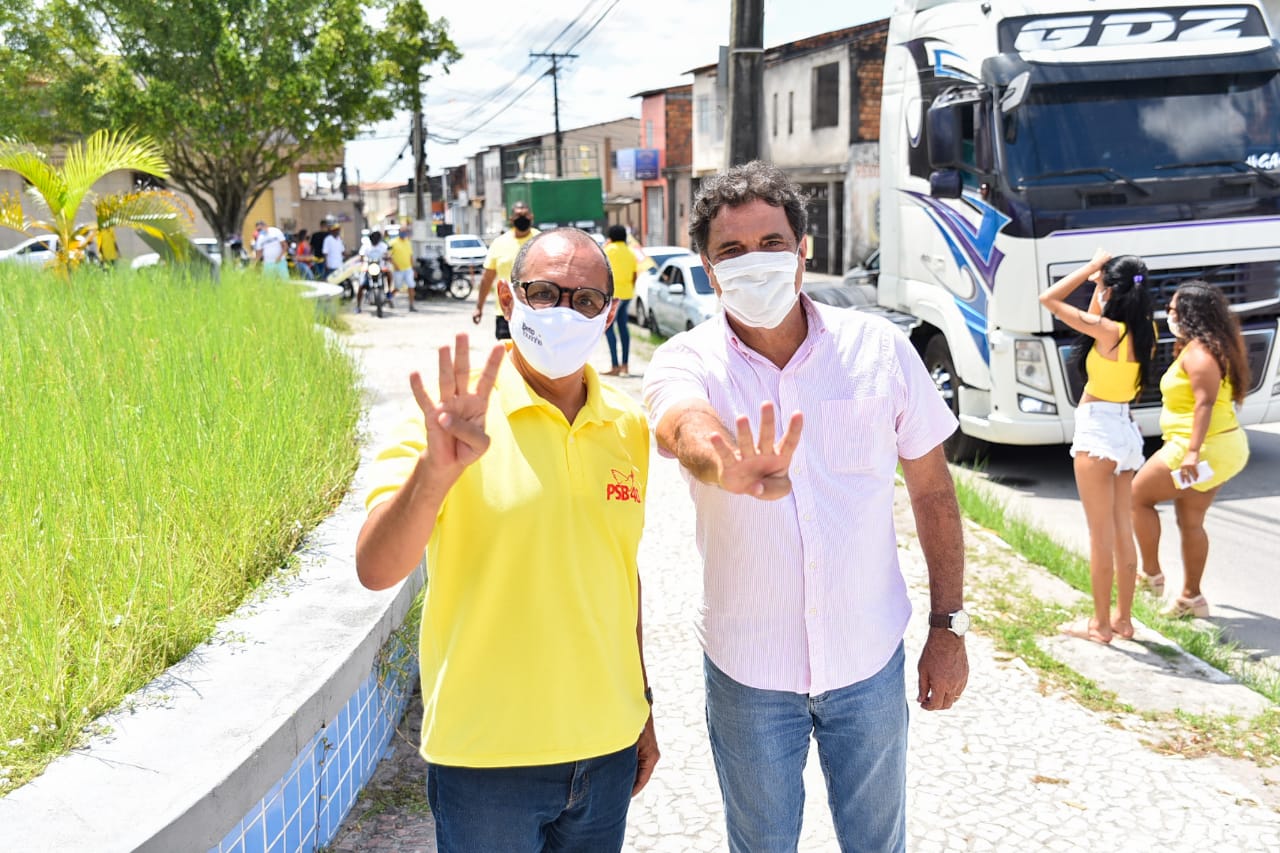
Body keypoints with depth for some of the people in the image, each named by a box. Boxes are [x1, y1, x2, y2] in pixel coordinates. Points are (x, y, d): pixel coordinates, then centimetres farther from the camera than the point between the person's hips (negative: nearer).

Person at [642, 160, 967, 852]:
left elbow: (932, 490, 2)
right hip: (747, 668, -1)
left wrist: (948, 627, 1)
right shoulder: (685, 361, -12)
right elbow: (685, 423, -37)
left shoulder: (879, 347, -7)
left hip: (871, 658, 1)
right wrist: (726, 464, -61)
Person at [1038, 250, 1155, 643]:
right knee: (1123, 533, 13)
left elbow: (1049, 299, -12)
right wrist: (1100, 275, 16)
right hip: (1126, 431, 8)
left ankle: (1101, 624, 8)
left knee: (1101, 535, 0)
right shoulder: (1144, 332, 4)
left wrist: (1092, 267, -5)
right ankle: (1123, 618, 22)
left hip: (1098, 432, -8)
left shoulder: (1109, 331, -17)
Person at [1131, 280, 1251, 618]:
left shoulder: (1198, 351, -17)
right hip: (1225, 445, 10)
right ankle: (1191, 597, 20)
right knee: (1190, 521, 15)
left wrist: (1193, 451, -31)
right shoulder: (1213, 346, 14)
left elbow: (1205, 401, -26)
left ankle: (1151, 574, 11)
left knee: (1138, 496, 4)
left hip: (1204, 448, -10)